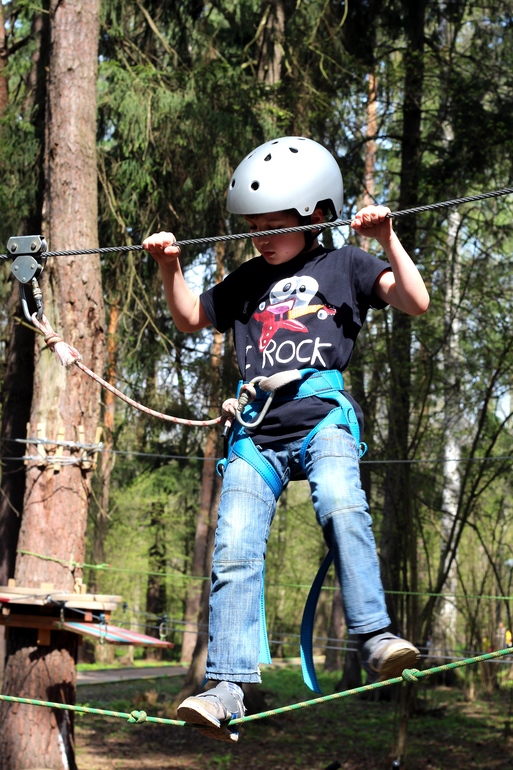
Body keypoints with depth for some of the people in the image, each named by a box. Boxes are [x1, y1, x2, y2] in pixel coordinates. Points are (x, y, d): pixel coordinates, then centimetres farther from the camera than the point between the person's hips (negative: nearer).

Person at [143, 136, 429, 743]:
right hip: (258, 430, 3)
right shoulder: (246, 281, 25)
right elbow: (190, 319, 37)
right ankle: (227, 689, -15)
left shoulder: (344, 266, 14)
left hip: (322, 416, -3)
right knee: (234, 550, -12)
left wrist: (389, 242, -4)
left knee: (340, 504, -34)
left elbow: (416, 303, 5)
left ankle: (374, 636, -31)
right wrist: (170, 268, 22)